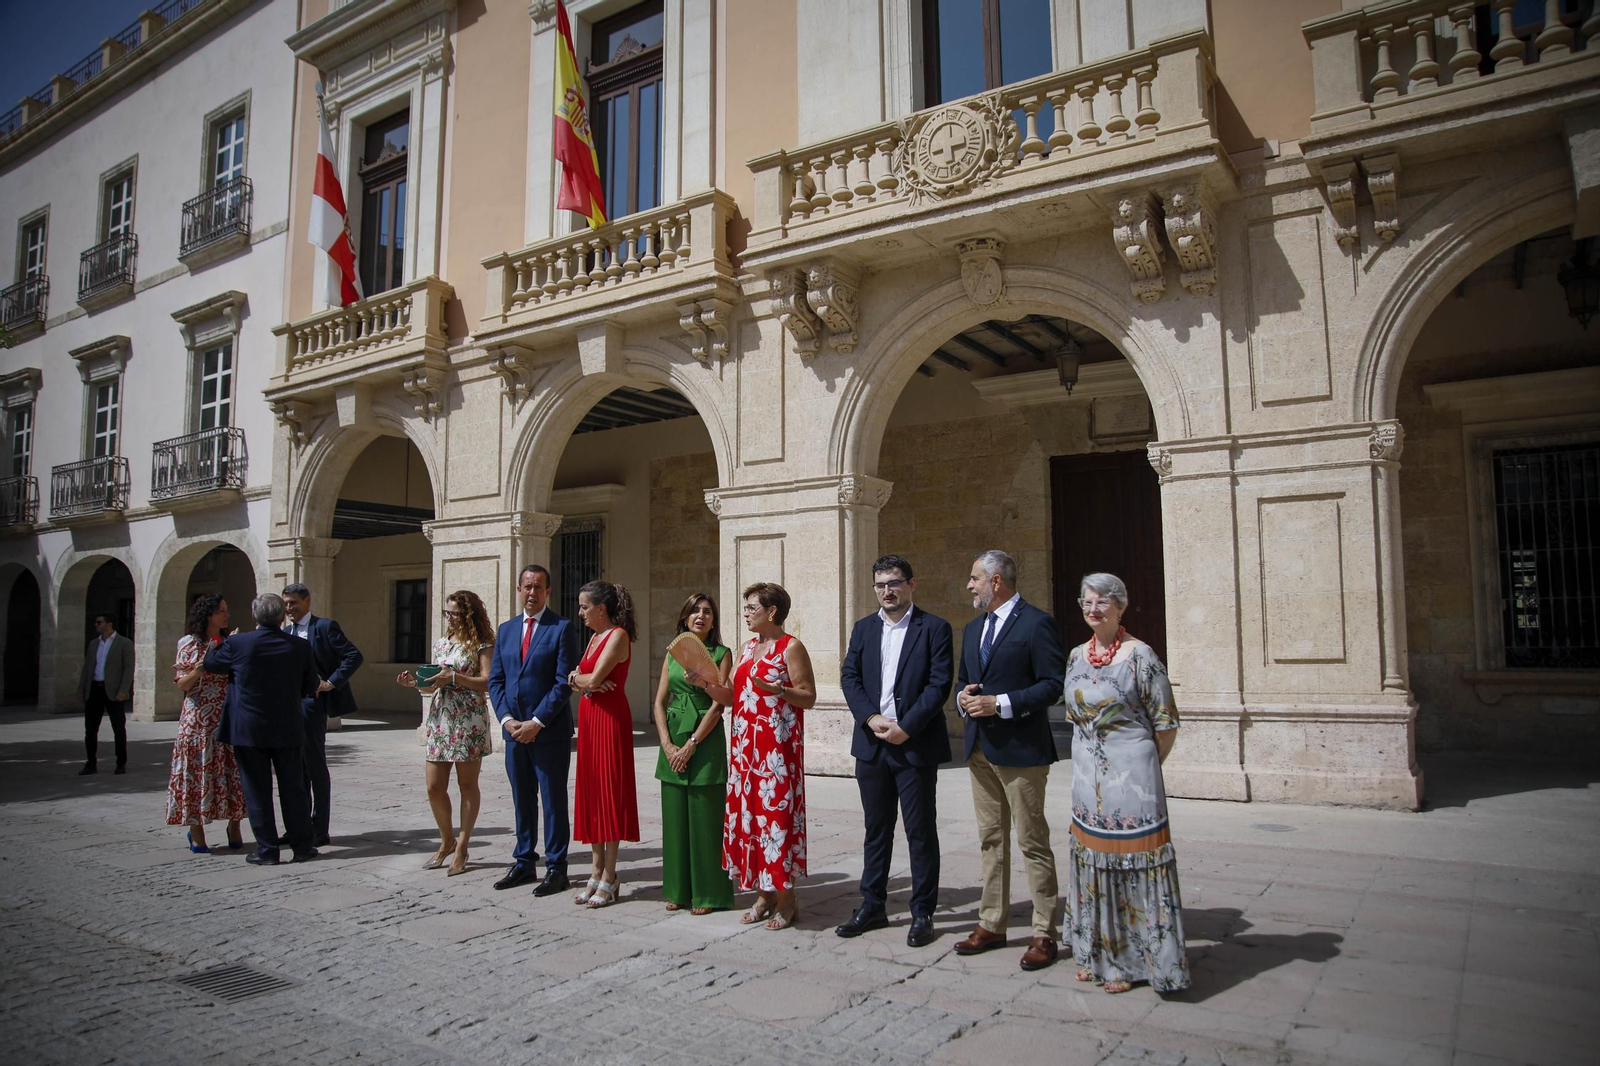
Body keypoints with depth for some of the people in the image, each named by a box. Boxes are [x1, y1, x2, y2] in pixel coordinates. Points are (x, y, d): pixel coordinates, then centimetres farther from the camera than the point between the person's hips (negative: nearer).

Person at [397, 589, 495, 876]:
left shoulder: (481, 645, -4)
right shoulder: (441, 643, 15)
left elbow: (488, 682, -14)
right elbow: (434, 686, 19)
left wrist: (454, 676, -21)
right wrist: (415, 682, 1)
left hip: (469, 721, -6)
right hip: (439, 719, 6)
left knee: (467, 785, 3)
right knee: (434, 787, 4)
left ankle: (461, 847, 13)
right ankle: (447, 841, 24)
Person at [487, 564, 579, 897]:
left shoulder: (562, 628, -5)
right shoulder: (506, 630, 12)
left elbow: (564, 682, -11)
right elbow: (495, 679, 11)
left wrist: (536, 722, -14)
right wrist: (506, 719, -4)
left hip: (549, 730, -5)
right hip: (514, 730, 5)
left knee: (553, 800, 2)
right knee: (522, 799, 13)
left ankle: (556, 868, 10)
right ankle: (524, 863, 24)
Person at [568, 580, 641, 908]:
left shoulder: (618, 635, -11)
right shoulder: (594, 637, 17)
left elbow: (594, 678, -19)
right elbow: (576, 679, 13)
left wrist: (578, 677, 1)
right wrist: (586, 682, -9)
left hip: (610, 717, -9)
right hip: (589, 717, 9)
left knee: (609, 791, -4)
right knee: (591, 791, 9)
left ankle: (609, 876, 3)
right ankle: (597, 870, 17)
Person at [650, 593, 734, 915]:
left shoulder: (721, 654, -2)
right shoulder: (673, 654, 11)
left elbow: (718, 705, -9)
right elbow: (660, 702, 8)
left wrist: (691, 745, -14)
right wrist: (667, 744, -5)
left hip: (705, 740, -4)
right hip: (672, 741, 4)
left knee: (705, 816, -1)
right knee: (675, 815, 8)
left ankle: (707, 893, 10)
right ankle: (678, 890, 20)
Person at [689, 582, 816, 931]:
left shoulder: (791, 648, -6)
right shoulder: (749, 648, 16)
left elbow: (808, 697, -9)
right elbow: (732, 697, 14)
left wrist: (778, 690, -25)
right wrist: (706, 683, -1)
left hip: (778, 747, -7)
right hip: (745, 745, 8)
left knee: (777, 814, -5)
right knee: (748, 813, 8)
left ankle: (787, 899, 7)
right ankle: (763, 894, 18)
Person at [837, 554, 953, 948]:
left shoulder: (934, 628, -3)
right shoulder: (863, 628, 11)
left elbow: (940, 683, -10)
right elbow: (849, 677, 5)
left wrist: (906, 727, -16)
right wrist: (871, 718, -10)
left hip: (916, 745, -4)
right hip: (871, 744, 4)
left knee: (921, 833, 4)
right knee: (876, 830, 14)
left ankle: (922, 915, 16)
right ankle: (872, 907, 25)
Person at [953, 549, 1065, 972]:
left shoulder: (1036, 623, -10)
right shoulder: (973, 628, 16)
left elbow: (1053, 684, -14)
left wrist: (1000, 704, -20)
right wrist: (964, 696, -1)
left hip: (1020, 748, -8)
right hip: (980, 747, 8)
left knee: (1033, 842, 0)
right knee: (991, 840, 14)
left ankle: (1045, 933, 10)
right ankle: (991, 924, 24)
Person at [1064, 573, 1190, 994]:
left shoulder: (1140, 655, -11)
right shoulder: (1076, 655, 7)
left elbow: (1166, 725, -7)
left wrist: (1140, 767, 2)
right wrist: (1095, 758, 15)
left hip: (1130, 774, -6)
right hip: (1087, 776, 6)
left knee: (1131, 861, 1)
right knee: (1092, 859, 12)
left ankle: (1130, 960, 15)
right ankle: (1098, 953, 26)